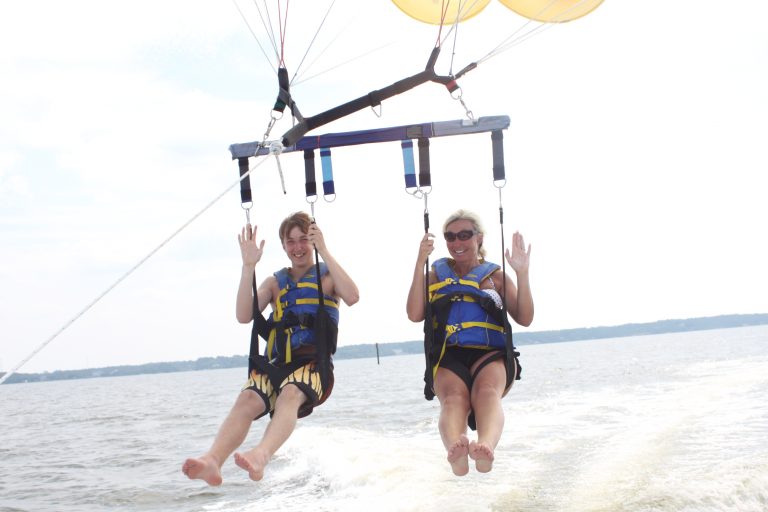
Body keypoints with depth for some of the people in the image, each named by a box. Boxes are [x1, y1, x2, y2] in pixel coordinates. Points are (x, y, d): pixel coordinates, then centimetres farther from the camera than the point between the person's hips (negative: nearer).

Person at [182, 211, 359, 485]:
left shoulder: (328, 277, 12)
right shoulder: (275, 282, 21)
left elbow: (352, 297, -12)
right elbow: (244, 316, 5)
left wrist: (323, 252, -11)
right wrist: (249, 265, -2)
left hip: (315, 364, -3)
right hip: (278, 363, 3)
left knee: (290, 394, -36)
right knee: (248, 399, -28)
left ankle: (261, 456, -62)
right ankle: (212, 460, -50)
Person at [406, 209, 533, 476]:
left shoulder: (495, 276, 20)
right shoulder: (437, 274, 21)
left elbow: (525, 319, 9)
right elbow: (415, 314, 5)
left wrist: (522, 274, -2)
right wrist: (420, 264, 1)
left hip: (490, 354, 0)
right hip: (448, 356, 0)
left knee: (487, 392, -37)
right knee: (454, 398, -35)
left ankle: (485, 447, -66)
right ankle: (456, 453, -66)